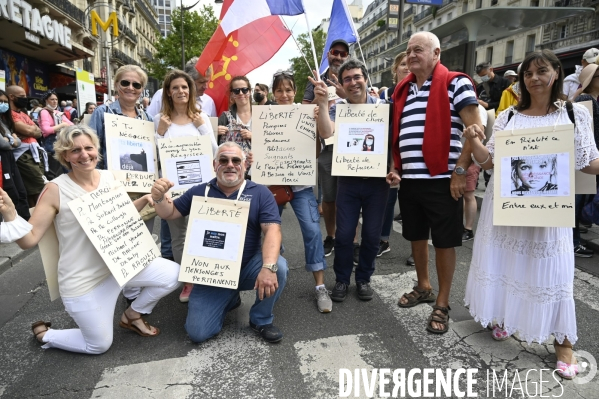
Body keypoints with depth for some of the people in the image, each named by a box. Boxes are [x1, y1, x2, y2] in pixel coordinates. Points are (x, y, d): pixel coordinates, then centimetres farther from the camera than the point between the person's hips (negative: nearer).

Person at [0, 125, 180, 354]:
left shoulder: (108, 178, -3)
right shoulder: (56, 189, -17)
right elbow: (30, 239, -14)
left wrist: (145, 199, -3)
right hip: (83, 280, -4)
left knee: (173, 275, -7)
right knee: (99, 345, 7)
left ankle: (132, 315, 18)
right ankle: (44, 334, 35)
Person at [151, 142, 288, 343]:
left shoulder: (260, 193, -5)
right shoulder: (199, 192, 5)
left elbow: (272, 230, -16)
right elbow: (169, 213, 12)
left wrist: (268, 267, -34)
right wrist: (159, 197, -13)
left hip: (248, 267, -1)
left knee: (279, 266, -32)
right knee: (198, 332, -9)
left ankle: (261, 320, -2)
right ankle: (229, 299, 24)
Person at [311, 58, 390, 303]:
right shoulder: (337, 109, 0)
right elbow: (326, 133, -19)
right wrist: (322, 102, -24)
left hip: (377, 180, 0)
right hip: (349, 180, 0)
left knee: (372, 234, 8)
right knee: (344, 234, 3)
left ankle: (363, 279, 28)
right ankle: (342, 280, 23)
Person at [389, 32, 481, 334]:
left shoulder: (455, 83, -5)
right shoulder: (402, 90, 14)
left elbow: (475, 129, -11)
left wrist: (460, 170, -16)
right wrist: (394, 167, 8)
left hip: (441, 179, -6)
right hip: (408, 180, 7)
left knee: (444, 242, 3)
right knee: (416, 236, 17)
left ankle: (443, 304, 18)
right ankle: (423, 287, 37)